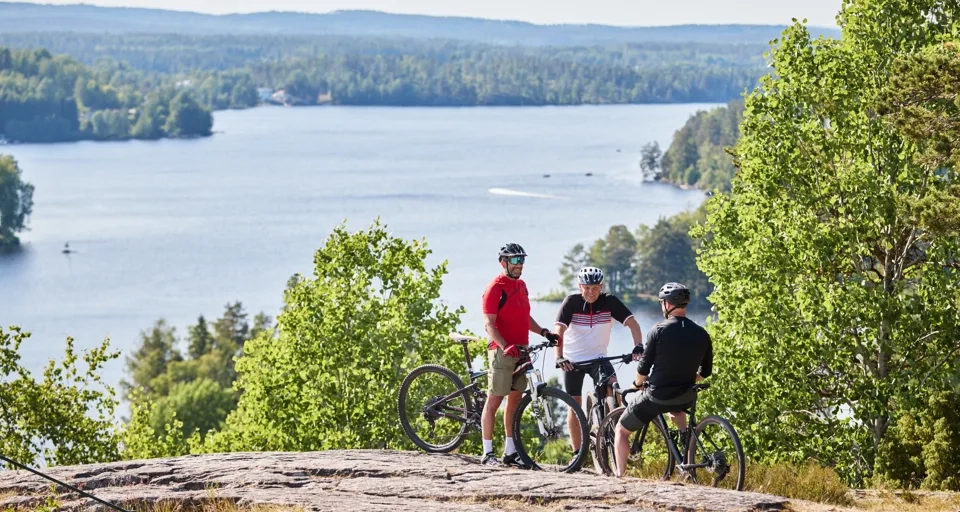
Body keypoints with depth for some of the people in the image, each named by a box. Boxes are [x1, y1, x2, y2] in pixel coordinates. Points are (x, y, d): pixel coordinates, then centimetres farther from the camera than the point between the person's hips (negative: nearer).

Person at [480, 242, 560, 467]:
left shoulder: (521, 285, 15)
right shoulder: (496, 288, -10)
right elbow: (489, 324, -15)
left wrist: (543, 332, 8)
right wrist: (505, 346, -28)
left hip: (521, 351, 8)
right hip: (503, 352, -8)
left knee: (515, 401, 10)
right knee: (494, 401, -4)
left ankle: (510, 452, 15)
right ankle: (487, 453, 0)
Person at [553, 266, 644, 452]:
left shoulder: (610, 302, -11)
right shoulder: (572, 301, -15)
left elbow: (632, 323, -16)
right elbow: (559, 330, -24)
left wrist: (638, 345, -34)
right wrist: (559, 357, -38)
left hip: (598, 358, 0)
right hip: (572, 360, 0)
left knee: (612, 385, -27)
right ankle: (577, 452, 13)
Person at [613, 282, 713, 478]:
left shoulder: (659, 331, -12)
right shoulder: (701, 334, 1)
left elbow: (644, 368, -8)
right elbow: (705, 372, 9)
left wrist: (637, 383, 12)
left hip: (656, 396, -5)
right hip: (686, 399, 5)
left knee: (621, 430, 16)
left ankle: (620, 475, 10)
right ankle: (685, 437, 19)